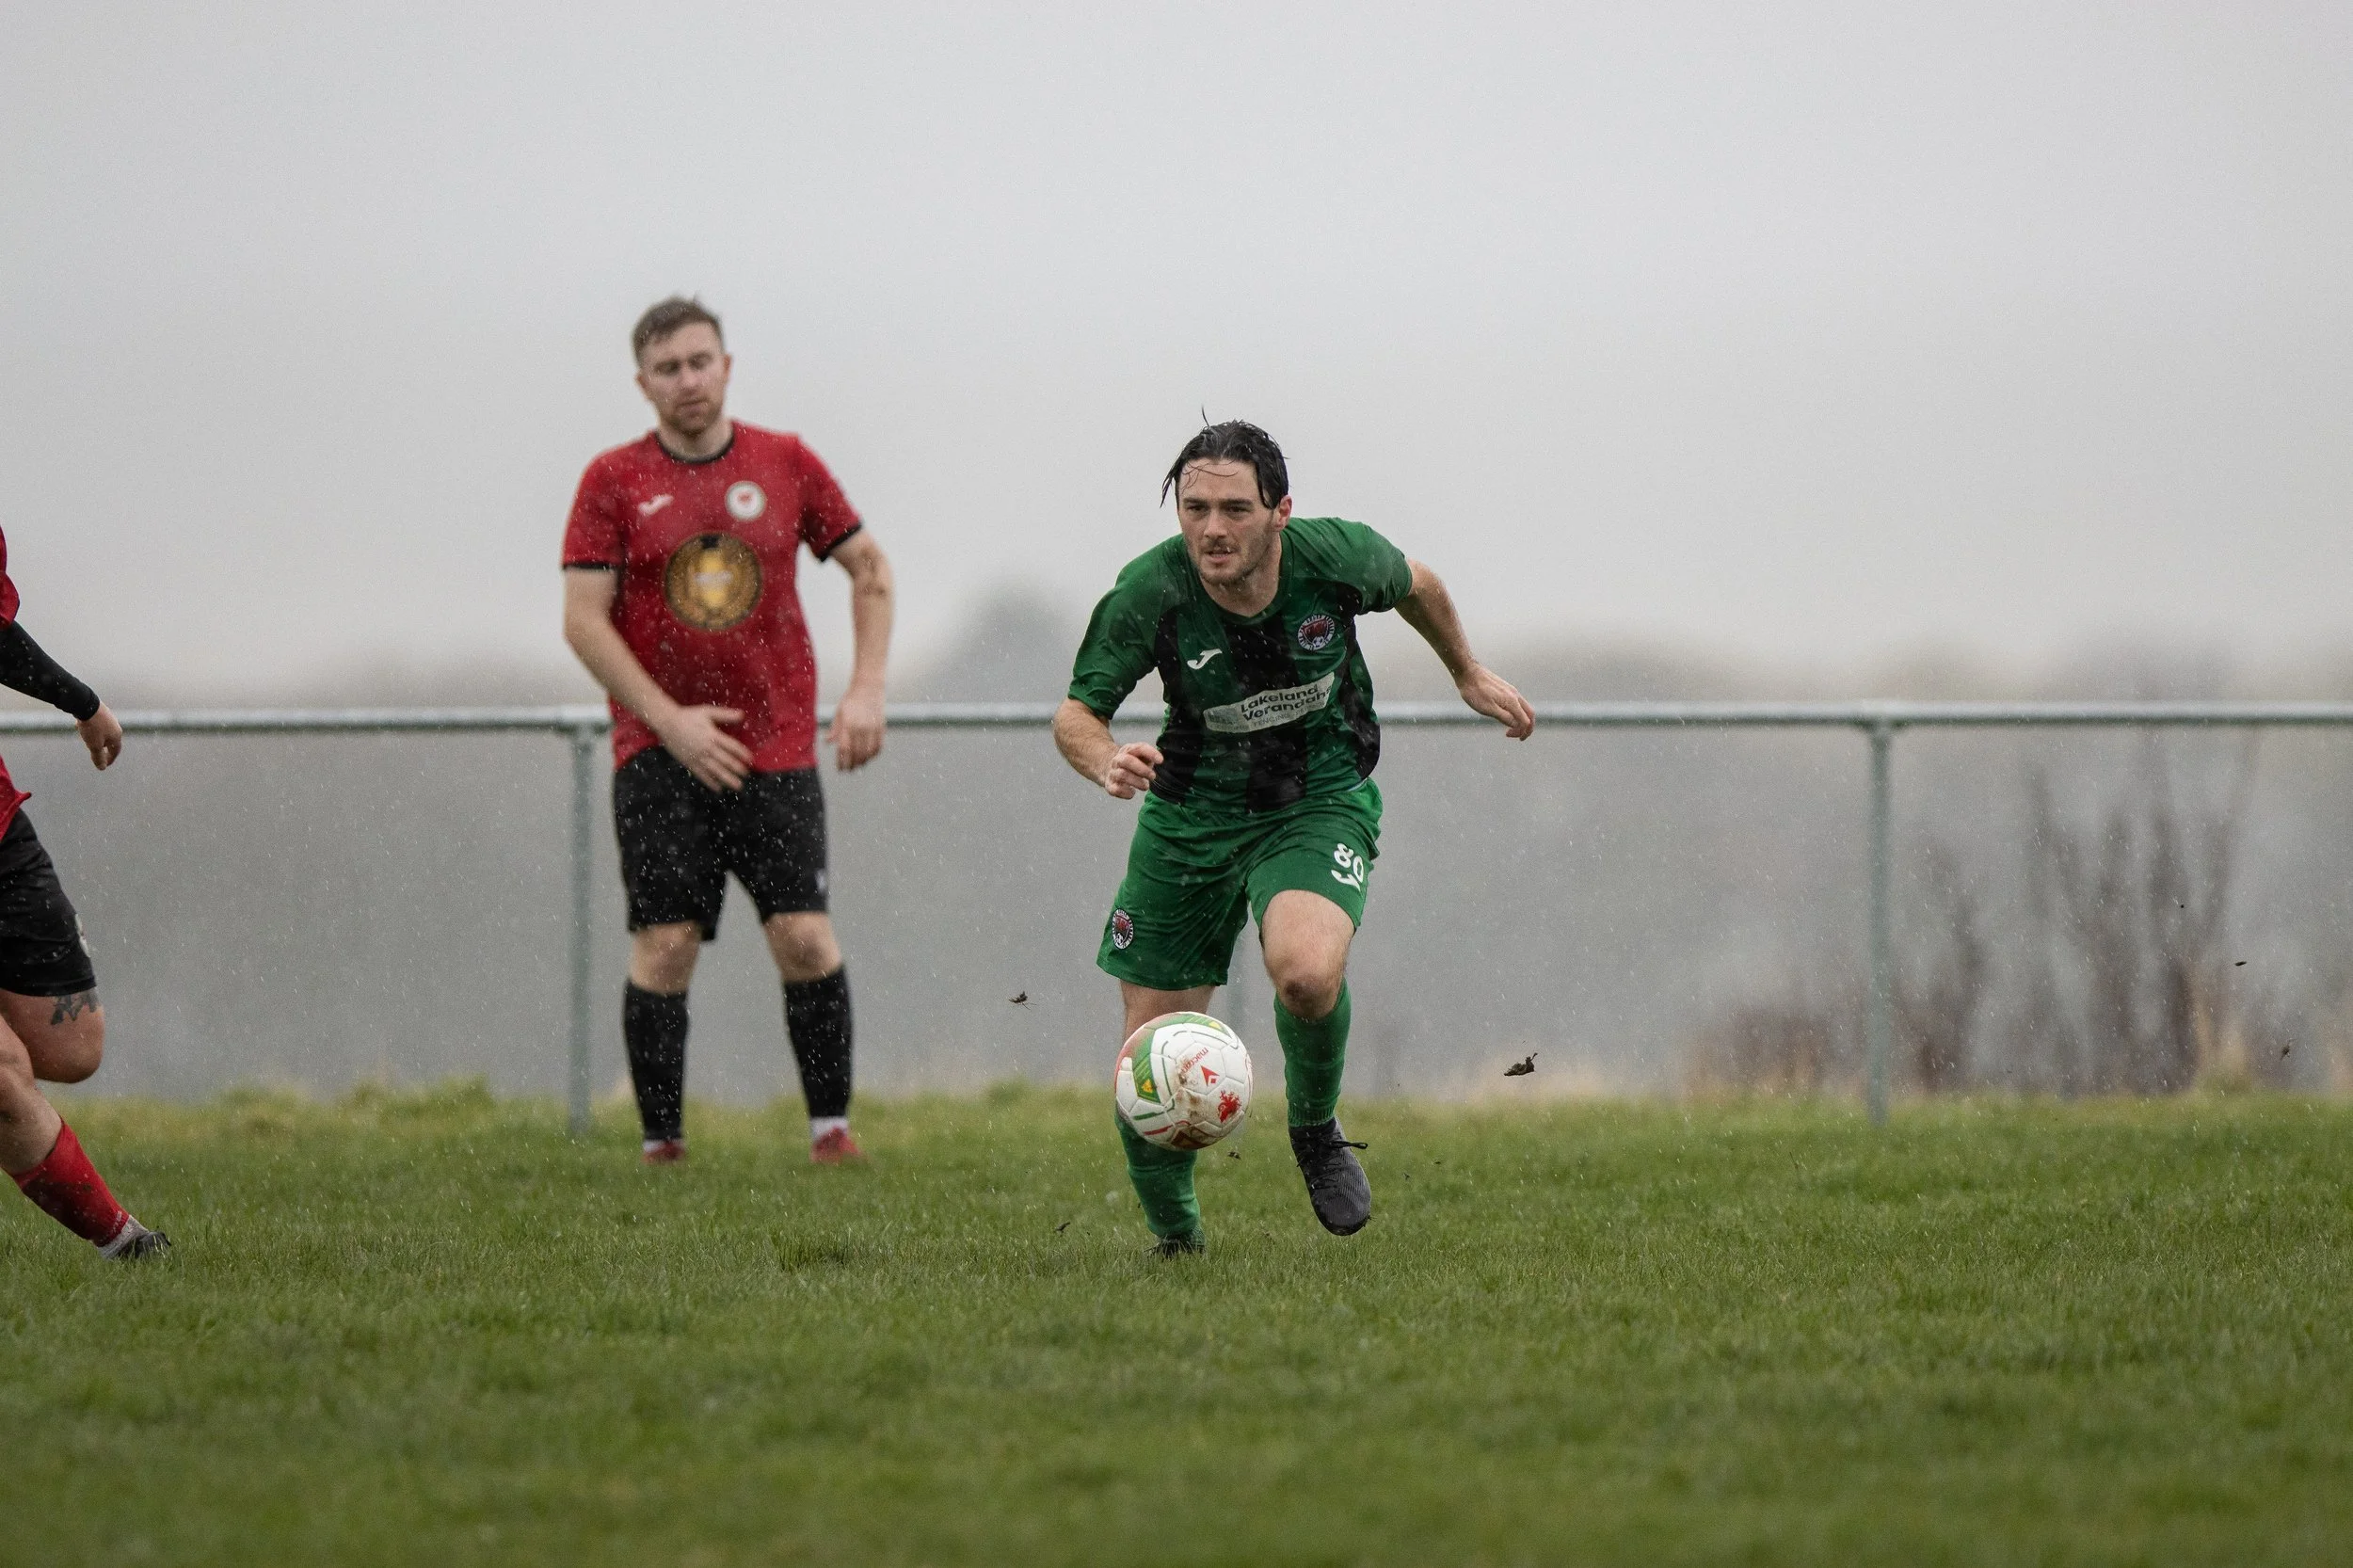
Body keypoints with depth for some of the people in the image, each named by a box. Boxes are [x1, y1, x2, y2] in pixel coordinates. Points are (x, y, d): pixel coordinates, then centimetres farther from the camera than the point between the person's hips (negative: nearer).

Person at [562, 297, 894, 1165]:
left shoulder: (787, 464, 6)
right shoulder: (613, 482, 0)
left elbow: (869, 566, 15)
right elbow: (583, 621, -4)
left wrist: (866, 691, 3)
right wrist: (671, 722, -12)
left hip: (778, 747, 1)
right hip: (660, 756, -1)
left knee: (805, 939, -9)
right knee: (664, 948, -7)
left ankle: (831, 1127, 1)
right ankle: (661, 1145, -1)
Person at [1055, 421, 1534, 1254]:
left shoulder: (1334, 555, -19)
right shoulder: (1150, 592, -22)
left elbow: (1414, 585, 5)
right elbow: (1075, 713, -13)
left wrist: (1468, 672, 21)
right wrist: (1107, 762, -36)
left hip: (1321, 802, -1)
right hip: (1191, 812, 1)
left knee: (1306, 972, -32)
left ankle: (1316, 1130, -1)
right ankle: (1173, 1237, 26)